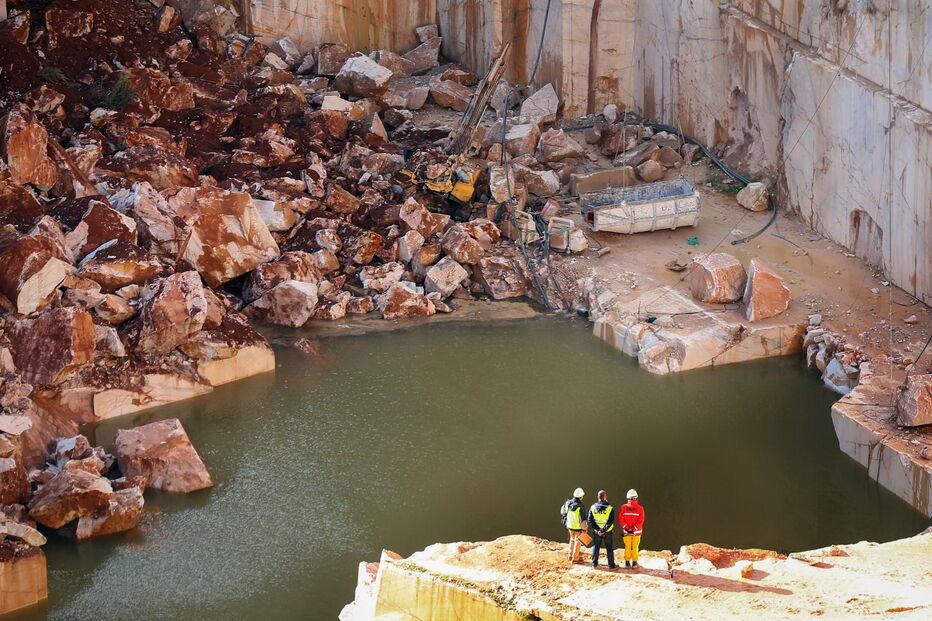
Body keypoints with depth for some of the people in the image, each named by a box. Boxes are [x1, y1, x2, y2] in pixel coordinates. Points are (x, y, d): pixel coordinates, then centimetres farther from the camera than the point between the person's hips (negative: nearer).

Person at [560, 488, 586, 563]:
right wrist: (584, 529, -12)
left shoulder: (568, 503, -6)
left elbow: (562, 511, 12)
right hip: (577, 527, -6)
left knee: (572, 539, 26)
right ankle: (575, 558, 17)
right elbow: (582, 518, -23)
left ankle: (571, 555, 36)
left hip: (569, 525, 6)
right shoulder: (579, 507, -26)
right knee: (577, 541, 10)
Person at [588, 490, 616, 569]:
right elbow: (610, 522, -18)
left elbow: (590, 521, -6)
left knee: (595, 547, 15)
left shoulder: (593, 507, -3)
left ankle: (594, 563, 18)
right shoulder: (610, 508, -12)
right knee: (609, 548, 7)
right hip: (607, 533, -2)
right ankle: (611, 565, 10)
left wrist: (598, 529, -10)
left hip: (596, 532, 2)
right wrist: (603, 530, -17)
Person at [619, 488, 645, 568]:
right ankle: (634, 562, 13)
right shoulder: (640, 508, -9)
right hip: (636, 532, -1)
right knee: (635, 547, 10)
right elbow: (640, 521, -12)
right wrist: (634, 529, -11)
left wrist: (626, 527, -7)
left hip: (626, 531, 1)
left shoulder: (624, 507, -7)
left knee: (627, 547, 11)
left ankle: (627, 562, 14)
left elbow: (621, 519, -8)